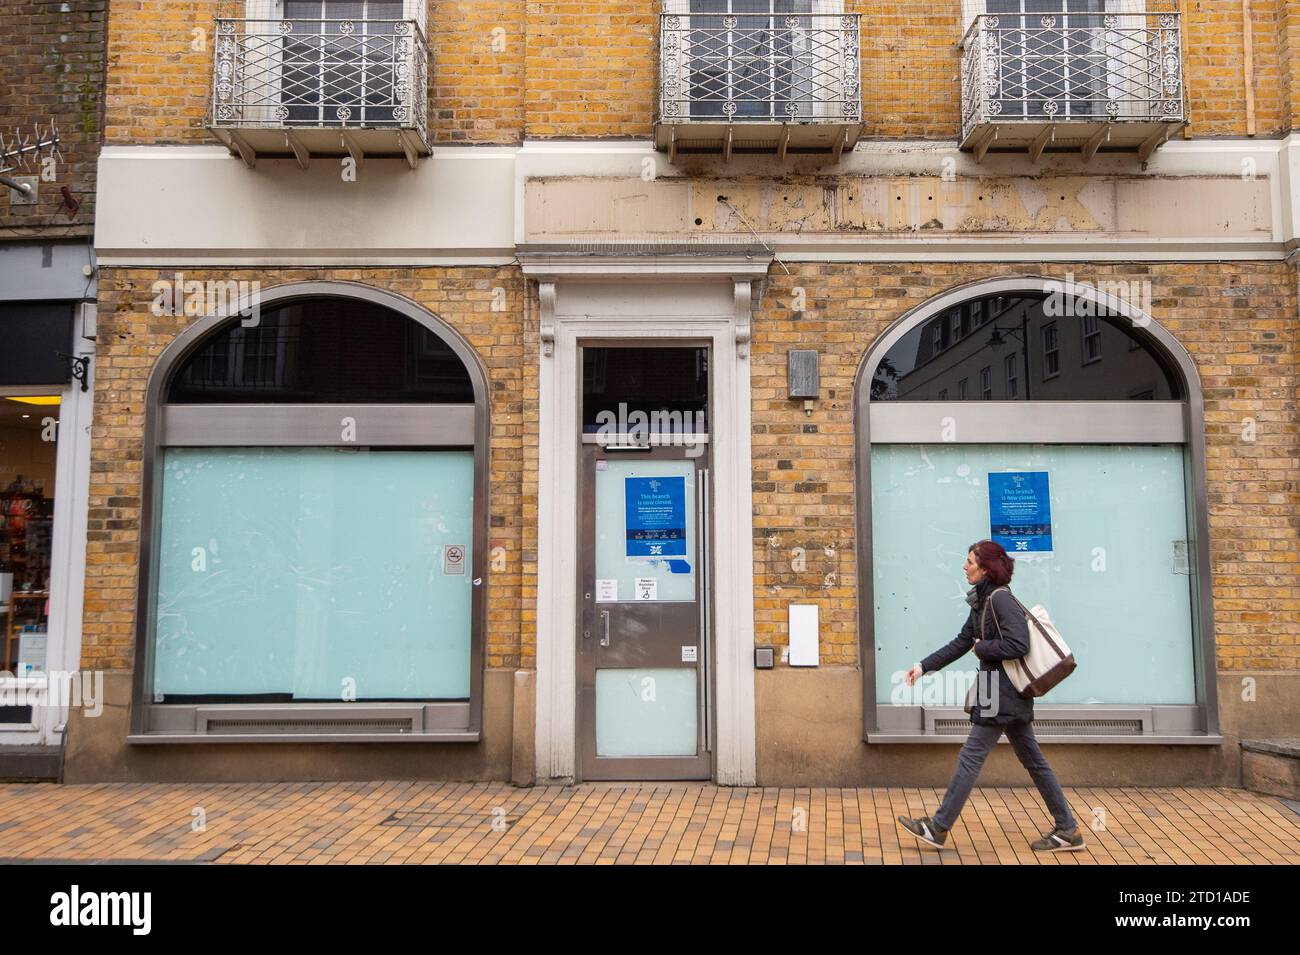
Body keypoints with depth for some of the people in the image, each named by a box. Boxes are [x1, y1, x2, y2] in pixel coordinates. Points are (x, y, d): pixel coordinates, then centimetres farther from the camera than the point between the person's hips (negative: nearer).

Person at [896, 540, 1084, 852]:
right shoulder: (983, 602, 12)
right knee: (1032, 759, 14)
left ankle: (938, 828, 4)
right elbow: (960, 644, 15)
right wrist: (924, 666, 11)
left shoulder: (1000, 599, -17)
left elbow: (1018, 644, -25)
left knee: (971, 757, -4)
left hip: (1002, 691, -10)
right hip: (1009, 693, 10)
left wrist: (982, 648, -11)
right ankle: (1067, 829, 20)